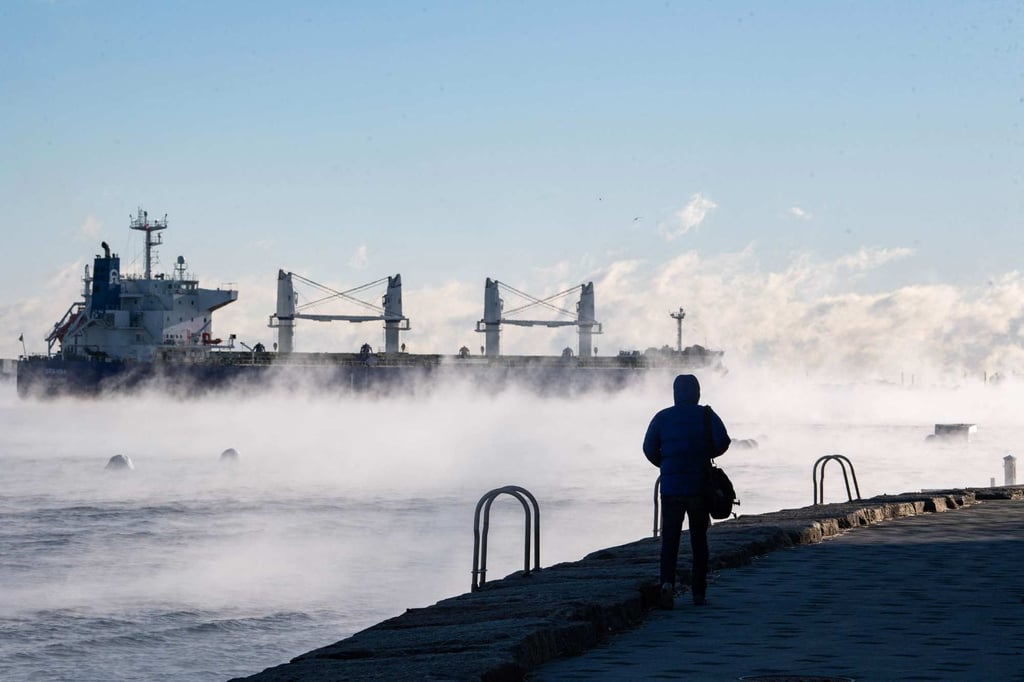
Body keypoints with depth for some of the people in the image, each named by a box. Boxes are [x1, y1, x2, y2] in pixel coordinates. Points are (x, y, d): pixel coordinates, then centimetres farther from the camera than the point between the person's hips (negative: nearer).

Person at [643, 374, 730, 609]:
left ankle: (667, 583, -21)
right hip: (699, 487, 0)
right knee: (699, 541, 9)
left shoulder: (663, 417, 3)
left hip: (670, 488, 0)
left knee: (669, 539, 2)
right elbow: (722, 442, -10)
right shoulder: (706, 416, 0)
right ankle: (698, 592, 9)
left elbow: (649, 448, 2)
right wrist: (706, 455, 10)